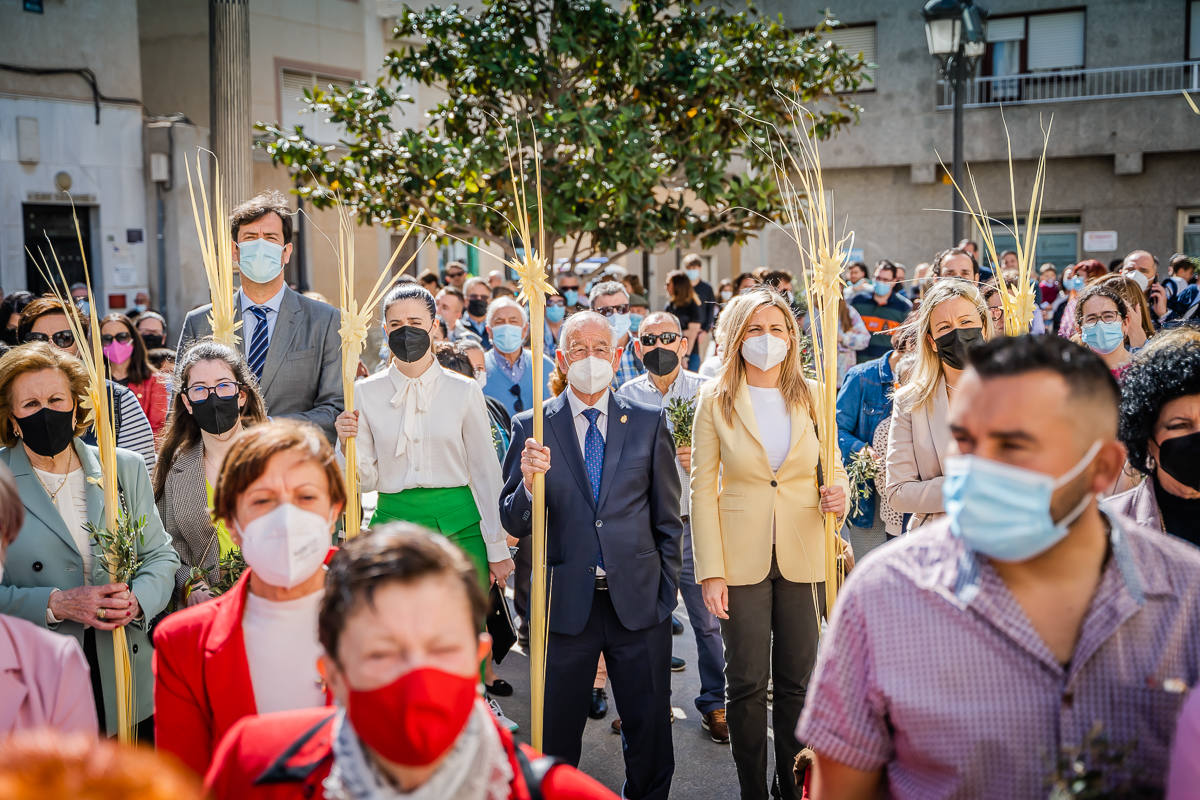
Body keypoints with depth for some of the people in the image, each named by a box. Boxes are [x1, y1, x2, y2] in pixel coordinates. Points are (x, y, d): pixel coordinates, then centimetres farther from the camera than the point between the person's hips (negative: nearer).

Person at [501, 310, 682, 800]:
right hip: (566, 604, -1)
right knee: (557, 731, 13)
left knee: (649, 728, 12)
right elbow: (513, 525, -2)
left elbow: (668, 518, 7)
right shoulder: (532, 427, 0)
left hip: (639, 600, 1)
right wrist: (529, 481, -21)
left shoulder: (649, 424, 3)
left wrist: (666, 592, 4)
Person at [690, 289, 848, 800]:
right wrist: (711, 571, -9)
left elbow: (833, 467, 13)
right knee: (747, 682, 4)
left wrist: (838, 492, -12)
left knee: (797, 680, 10)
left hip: (802, 557, 2)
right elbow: (703, 489, -3)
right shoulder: (714, 400, -3)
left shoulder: (812, 397, 4)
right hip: (741, 559, -2)